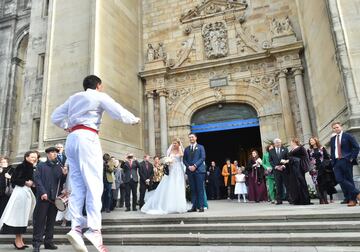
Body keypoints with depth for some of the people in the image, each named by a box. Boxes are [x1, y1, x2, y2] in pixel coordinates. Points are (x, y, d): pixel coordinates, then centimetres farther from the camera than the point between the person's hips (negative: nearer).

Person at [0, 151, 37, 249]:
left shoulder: (32, 168, 13)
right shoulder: (21, 166, -7)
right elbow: (13, 179, -12)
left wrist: (33, 183, 0)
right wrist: (25, 182, -15)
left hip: (28, 192, 8)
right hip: (20, 191, -7)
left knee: (24, 216, 11)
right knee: (18, 215, 0)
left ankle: (20, 239, 18)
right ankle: (17, 240, 9)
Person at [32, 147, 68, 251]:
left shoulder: (60, 167, 16)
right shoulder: (41, 166, 9)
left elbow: (62, 182, 10)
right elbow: (37, 179, -3)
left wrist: (64, 175, -11)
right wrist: (42, 192, -15)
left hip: (55, 197, 3)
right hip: (43, 196, -3)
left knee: (51, 220, 8)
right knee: (40, 220, -1)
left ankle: (49, 242, 15)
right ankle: (37, 243, 5)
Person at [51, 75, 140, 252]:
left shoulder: (74, 98, 25)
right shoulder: (100, 96, 8)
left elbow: (55, 117, 24)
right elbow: (120, 113, 1)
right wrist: (134, 120, 18)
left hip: (71, 139, 6)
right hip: (87, 138, -6)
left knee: (77, 185, 1)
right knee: (94, 183, -11)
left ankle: (76, 227, -10)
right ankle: (94, 229, -19)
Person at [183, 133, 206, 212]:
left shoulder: (200, 147, 7)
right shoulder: (186, 149, 17)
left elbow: (203, 158, -3)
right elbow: (184, 160, 12)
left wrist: (195, 166, -13)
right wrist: (188, 166, -7)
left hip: (199, 170, -3)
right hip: (190, 171, 3)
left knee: (200, 189, -2)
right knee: (192, 189, 4)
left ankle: (201, 206, 2)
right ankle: (194, 206, 8)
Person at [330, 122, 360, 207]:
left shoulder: (348, 136, 2)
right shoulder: (332, 139, 16)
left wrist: (352, 158, -9)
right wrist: (333, 161, 8)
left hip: (346, 161, -4)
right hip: (337, 162, 5)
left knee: (349, 180, -1)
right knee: (339, 179, -8)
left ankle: (352, 199, 7)